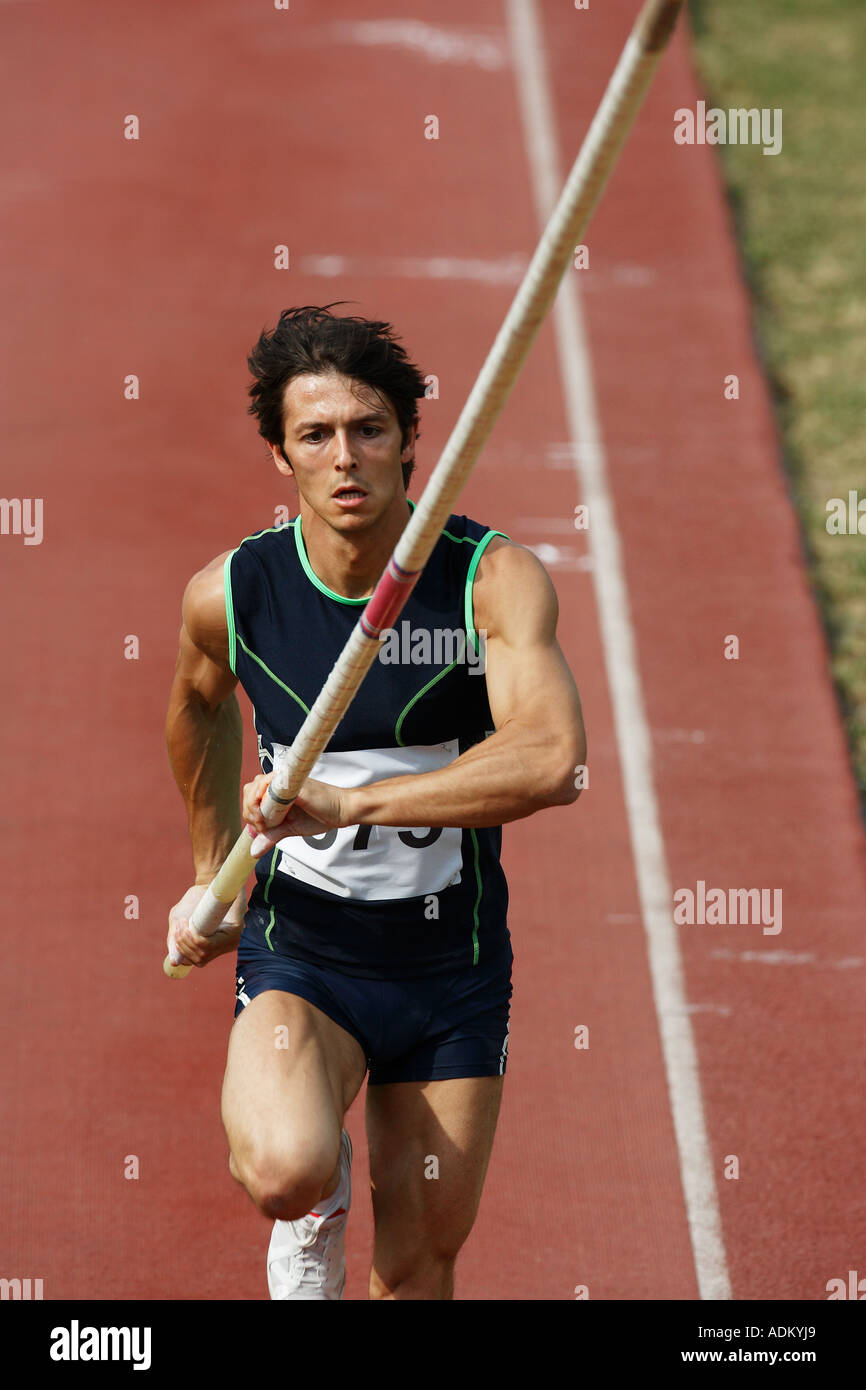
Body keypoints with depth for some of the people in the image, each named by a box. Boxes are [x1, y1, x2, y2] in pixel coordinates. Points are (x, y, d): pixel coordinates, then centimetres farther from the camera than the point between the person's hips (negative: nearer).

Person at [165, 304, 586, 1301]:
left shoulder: (495, 579, -16)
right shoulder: (229, 594, -10)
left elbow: (551, 760, -33)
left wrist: (347, 802, -37)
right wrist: (213, 870, 24)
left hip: (454, 964, 1)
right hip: (297, 950, -1)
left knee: (423, 1257, 8)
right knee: (285, 1174, -30)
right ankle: (317, 1192, 6)